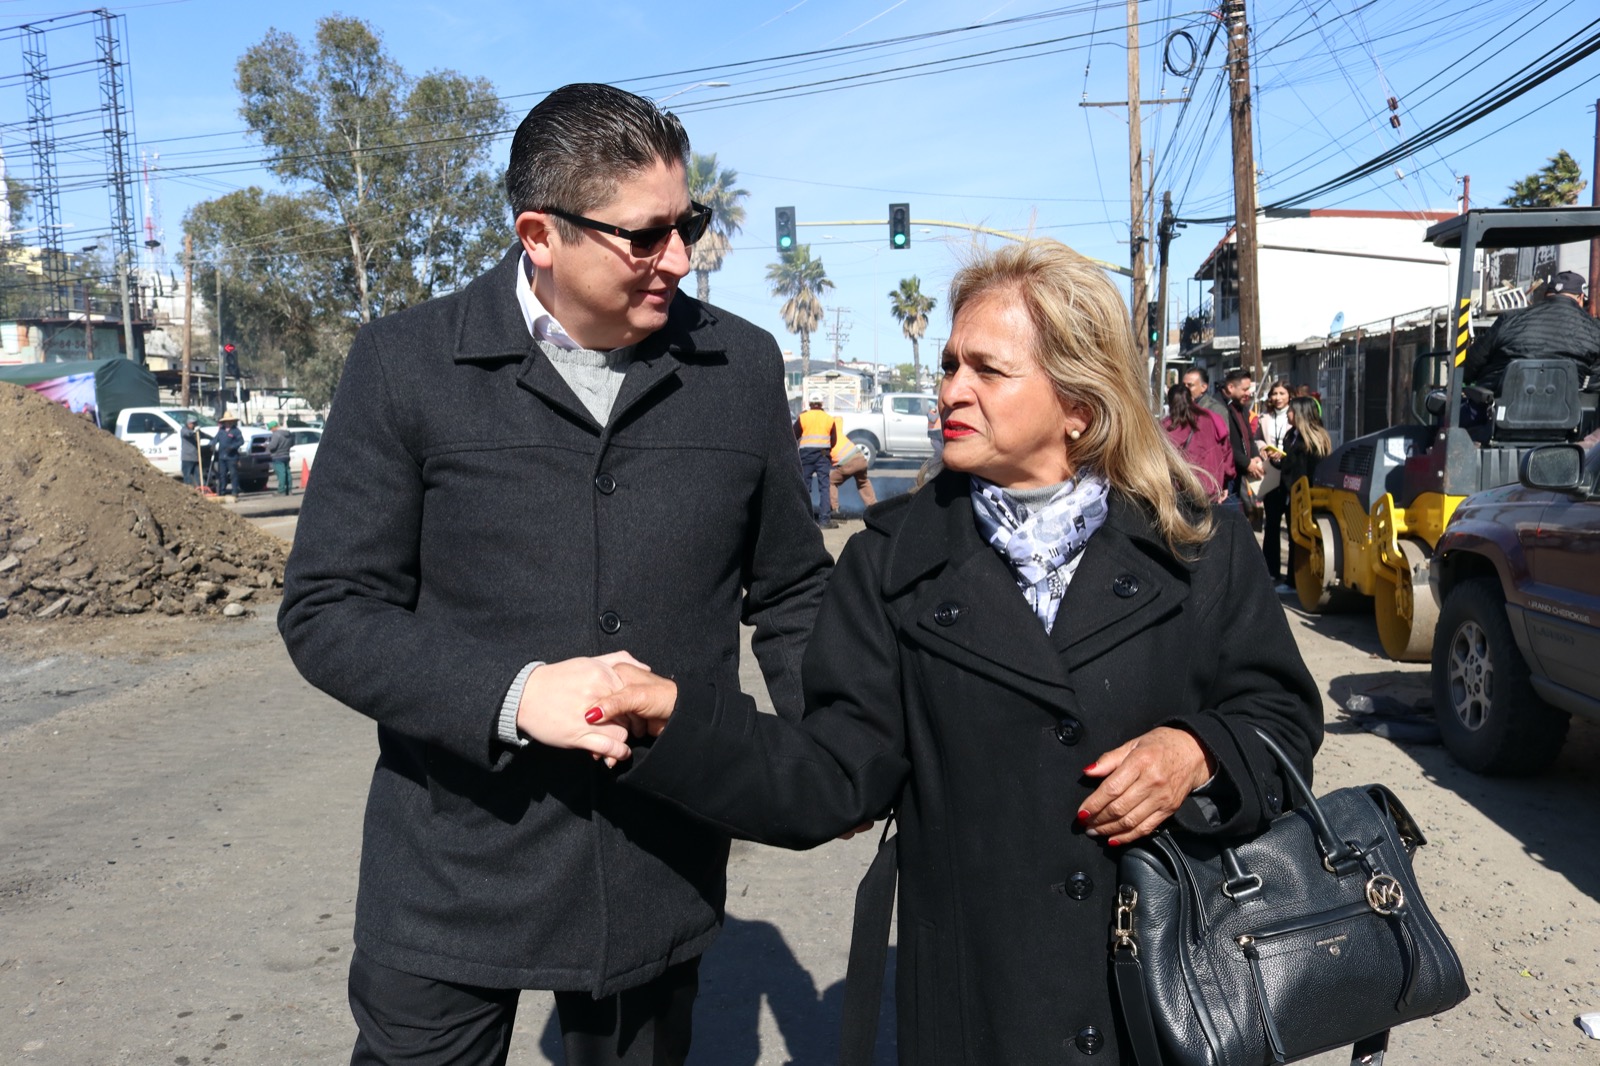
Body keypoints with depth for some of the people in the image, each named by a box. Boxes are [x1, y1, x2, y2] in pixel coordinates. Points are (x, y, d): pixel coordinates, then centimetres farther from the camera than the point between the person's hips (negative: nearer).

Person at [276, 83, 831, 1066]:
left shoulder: (743, 366, 0)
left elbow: (791, 593, 8)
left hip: (663, 866, 2)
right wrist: (514, 696, -21)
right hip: (456, 866, -1)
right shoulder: (407, 364, -7)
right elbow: (328, 608, -7)